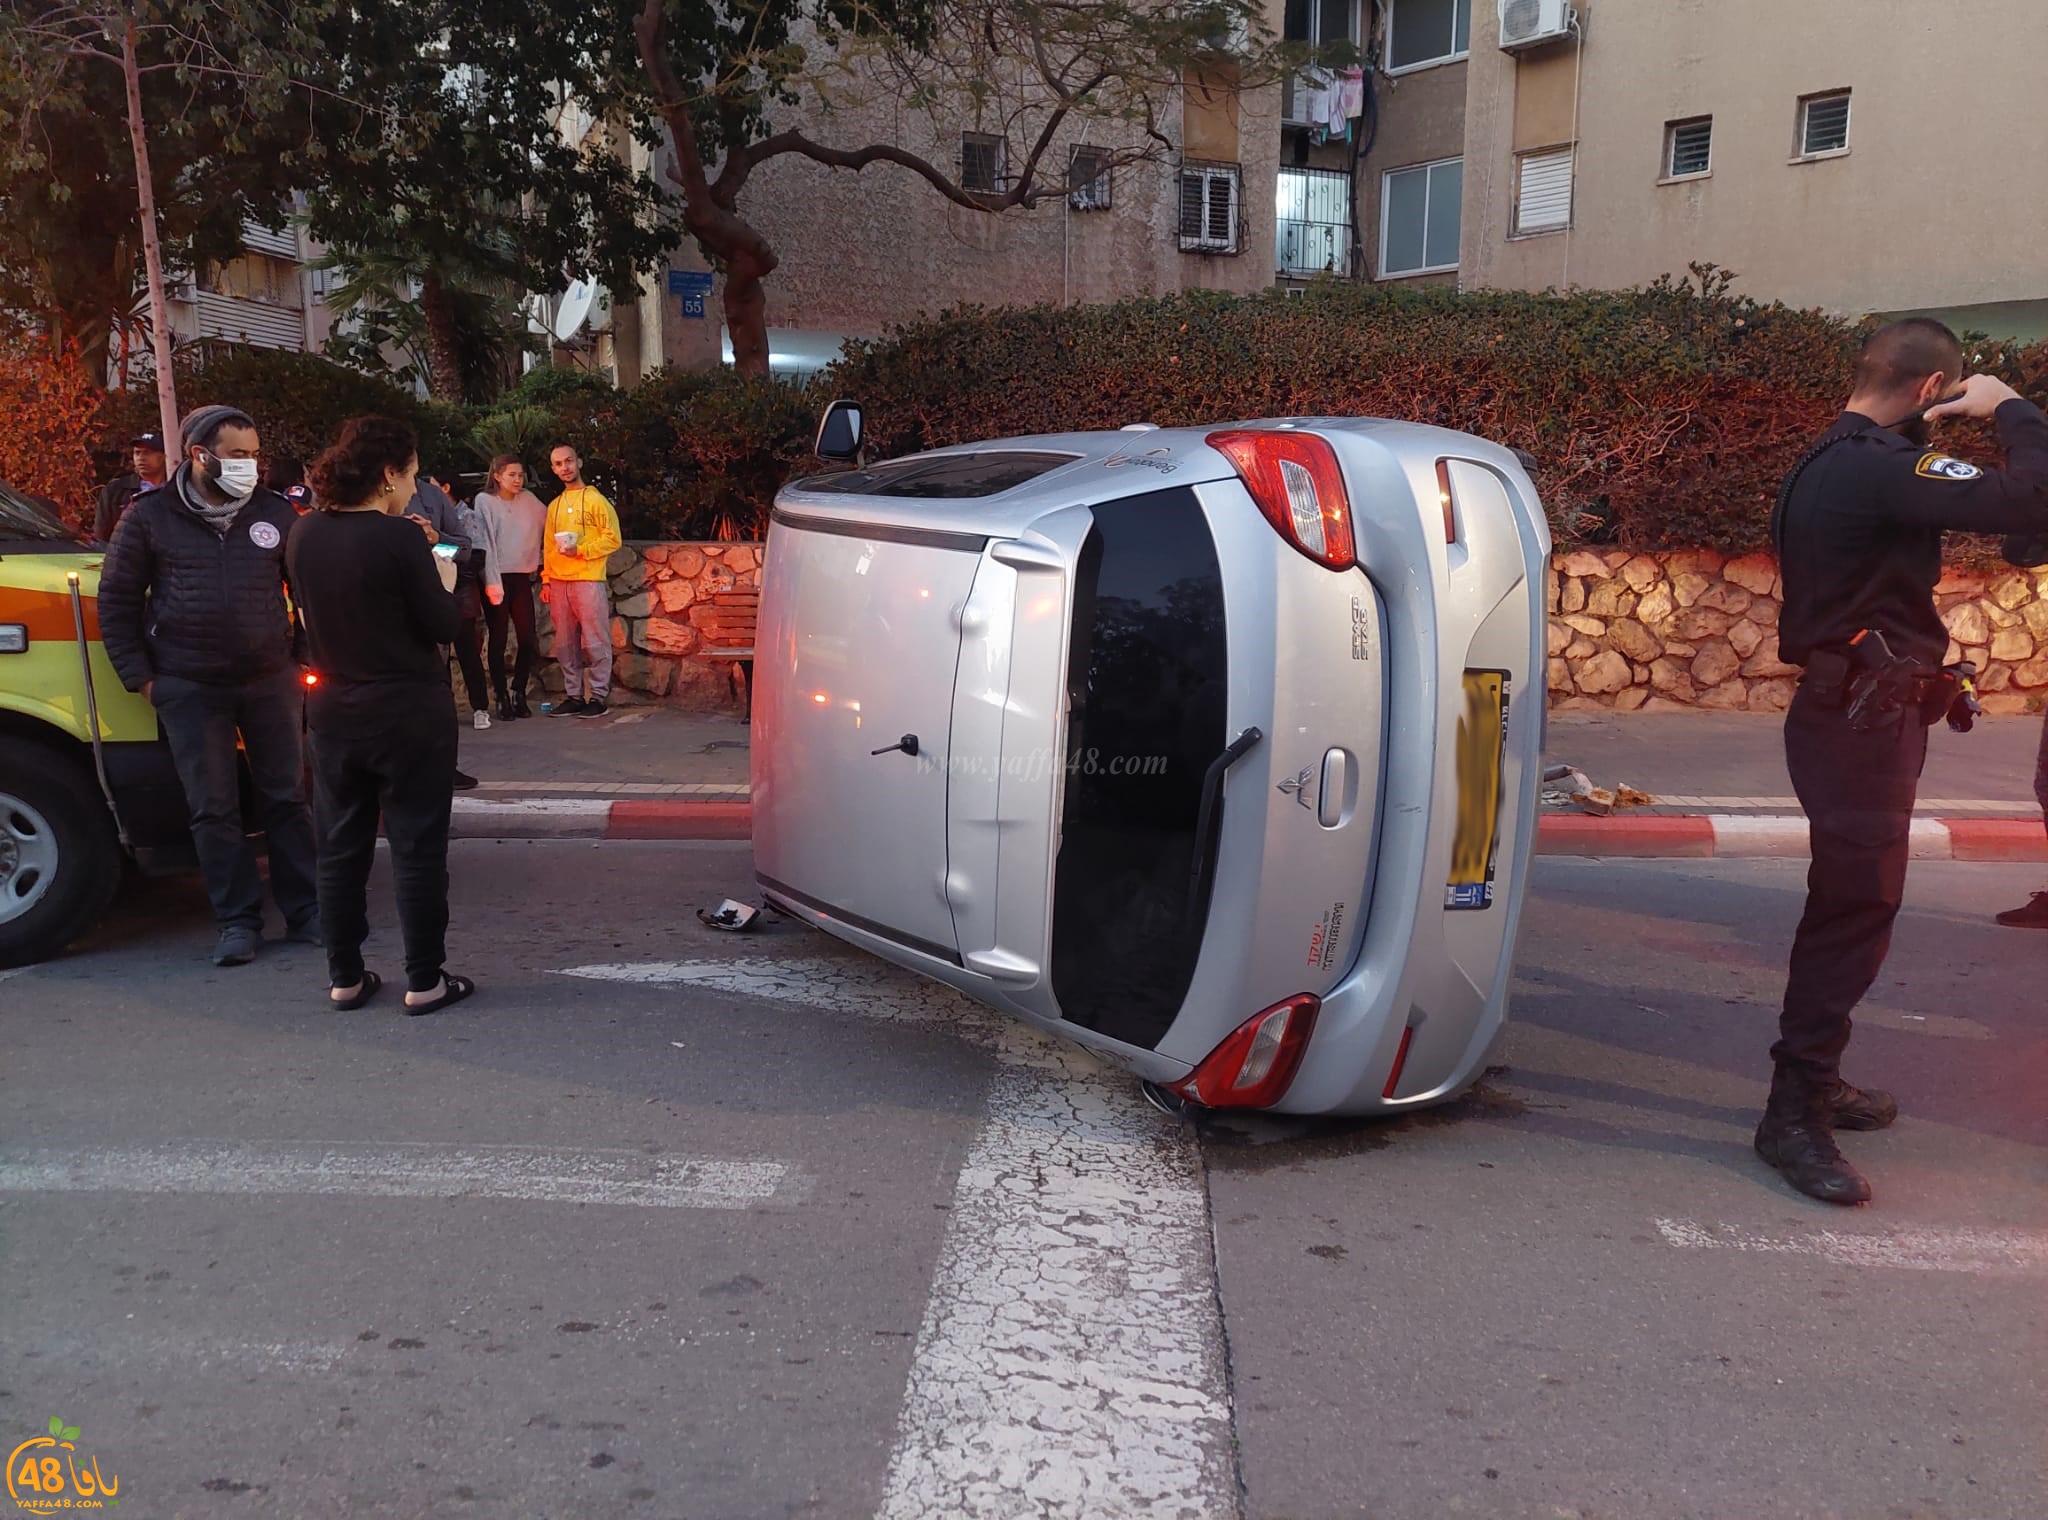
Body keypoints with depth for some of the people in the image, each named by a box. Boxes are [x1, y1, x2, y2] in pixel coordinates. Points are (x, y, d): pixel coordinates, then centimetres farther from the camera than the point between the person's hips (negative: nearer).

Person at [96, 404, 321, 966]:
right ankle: (237, 921, 12)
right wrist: (140, 676, 0)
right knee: (214, 809, 3)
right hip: (190, 688, -1)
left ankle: (306, 912, 13)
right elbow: (117, 599, 5)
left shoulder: (274, 512, 5)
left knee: (288, 799, 5)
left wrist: (305, 657, 5)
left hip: (271, 681, 1)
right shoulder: (150, 515, 1)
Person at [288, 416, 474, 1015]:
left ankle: (345, 978, 21)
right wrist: (444, 582, 7)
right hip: (410, 715, -6)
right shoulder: (400, 537, -17)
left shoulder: (304, 535, 2)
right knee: (418, 848, 4)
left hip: (334, 713, 6)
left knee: (341, 847, 14)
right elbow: (443, 625, -13)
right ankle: (424, 981, 9)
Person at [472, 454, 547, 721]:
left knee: (528, 640, -2)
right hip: (497, 578, -3)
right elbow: (486, 543, -8)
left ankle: (519, 694, 14)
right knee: (499, 639, 1)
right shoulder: (484, 501, -2)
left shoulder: (528, 500, 10)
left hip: (521, 577, 3)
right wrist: (492, 583, -14)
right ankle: (502, 698, 7)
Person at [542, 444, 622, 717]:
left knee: (595, 642, -4)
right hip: (558, 583, 6)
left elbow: (613, 539, -5)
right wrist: (546, 580, 12)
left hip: (588, 580, -6)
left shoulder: (595, 499, 1)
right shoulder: (554, 506, 18)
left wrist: (580, 550, -14)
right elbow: (548, 547, 20)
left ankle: (598, 697, 2)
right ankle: (573, 695, 13)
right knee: (565, 644, 7)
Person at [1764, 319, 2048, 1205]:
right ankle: (1794, 1114, -3)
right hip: (1866, 719, -11)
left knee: (1848, 901, 18)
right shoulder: (1882, 469, -21)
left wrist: (1921, 435, 10)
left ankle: (1813, 1081, 30)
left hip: (1846, 709, 11)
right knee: (1856, 906, -8)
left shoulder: (1828, 462, 12)